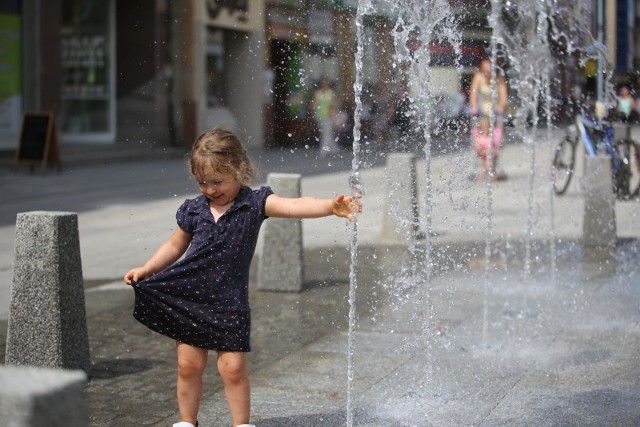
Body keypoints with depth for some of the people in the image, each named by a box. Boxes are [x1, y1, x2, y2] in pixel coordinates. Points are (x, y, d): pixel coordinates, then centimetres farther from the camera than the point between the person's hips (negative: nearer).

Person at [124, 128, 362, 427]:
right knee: (188, 365, 6)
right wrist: (146, 270, 6)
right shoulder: (193, 210, 2)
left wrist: (331, 206, -37)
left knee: (233, 368, -3)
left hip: (229, 303, -2)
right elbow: (175, 246, 16)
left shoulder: (255, 203, -7)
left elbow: (293, 206, -22)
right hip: (187, 299, 3)